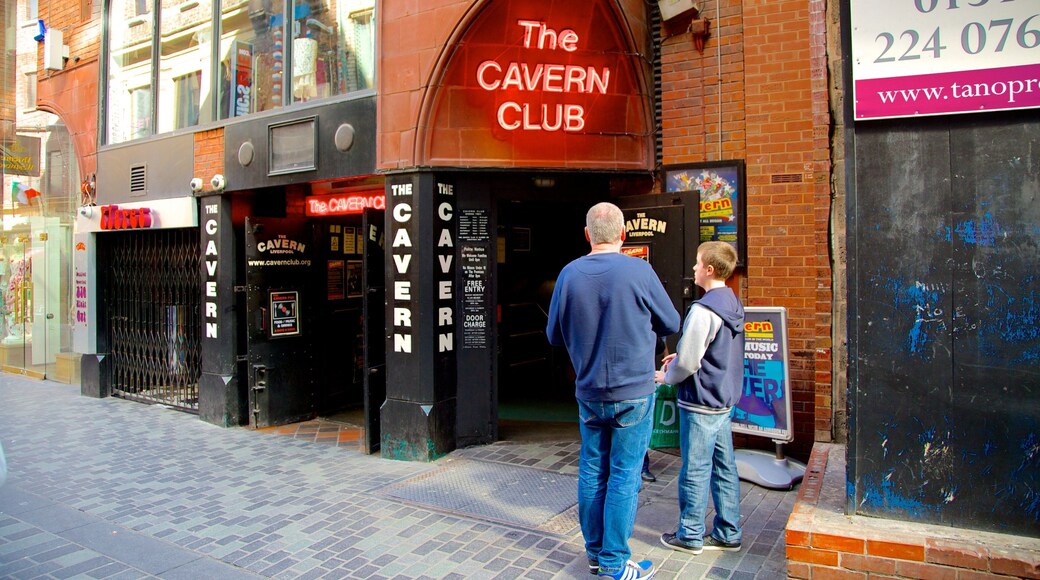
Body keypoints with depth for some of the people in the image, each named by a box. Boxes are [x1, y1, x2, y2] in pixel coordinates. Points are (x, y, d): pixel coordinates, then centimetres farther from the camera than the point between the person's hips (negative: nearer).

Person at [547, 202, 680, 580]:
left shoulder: (569, 274, -3)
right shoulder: (639, 271, -13)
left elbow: (554, 334, 7)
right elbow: (672, 324, -1)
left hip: (588, 392, 4)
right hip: (633, 391, -4)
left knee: (592, 471, 14)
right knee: (625, 475, 4)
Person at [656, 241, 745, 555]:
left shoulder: (703, 310, -21)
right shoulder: (734, 305, 8)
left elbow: (687, 362, -19)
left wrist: (667, 376, 1)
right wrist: (680, 358, 12)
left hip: (700, 402, -9)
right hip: (725, 399, 9)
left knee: (695, 470, 3)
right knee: (724, 468, 14)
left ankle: (690, 536, 15)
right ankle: (728, 533, 24)